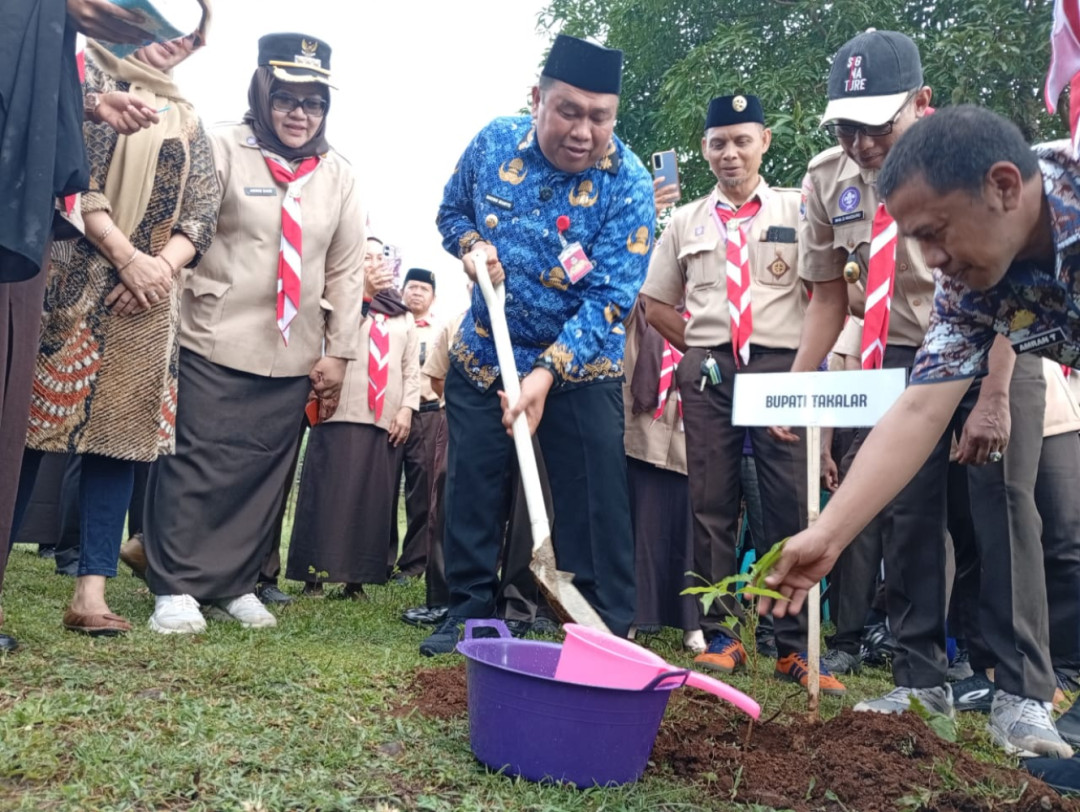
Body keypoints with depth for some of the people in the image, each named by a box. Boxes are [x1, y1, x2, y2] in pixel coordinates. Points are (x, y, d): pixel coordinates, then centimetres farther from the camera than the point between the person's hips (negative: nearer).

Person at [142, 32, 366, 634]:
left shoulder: (339, 175, 9)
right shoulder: (223, 149, -1)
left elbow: (347, 269, 8)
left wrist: (338, 352, 5)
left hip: (294, 356, 4)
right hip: (214, 343, -3)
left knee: (265, 470, 7)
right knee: (197, 464, -1)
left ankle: (234, 584, 19)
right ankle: (176, 588, 11)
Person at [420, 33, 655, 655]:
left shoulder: (629, 186, -19)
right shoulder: (494, 143, -8)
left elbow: (609, 298, -24)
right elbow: (452, 211, 10)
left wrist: (546, 373, -34)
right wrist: (471, 245, -13)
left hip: (581, 366, -3)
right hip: (483, 355, 3)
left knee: (595, 501, -3)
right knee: (471, 487, 7)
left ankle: (610, 632, 10)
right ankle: (471, 611, 22)